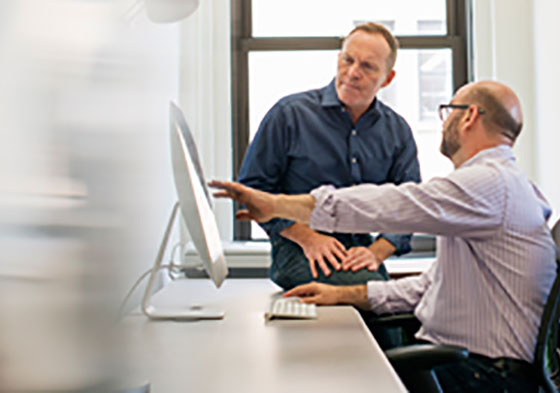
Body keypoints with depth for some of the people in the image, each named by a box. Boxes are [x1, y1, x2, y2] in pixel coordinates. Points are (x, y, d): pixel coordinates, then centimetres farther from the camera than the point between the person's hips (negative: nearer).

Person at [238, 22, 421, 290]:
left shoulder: (398, 132, 10)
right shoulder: (291, 114, -1)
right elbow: (253, 186, -1)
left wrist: (376, 252, -10)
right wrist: (308, 238, -11)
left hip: (361, 252, 4)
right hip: (298, 253, -4)